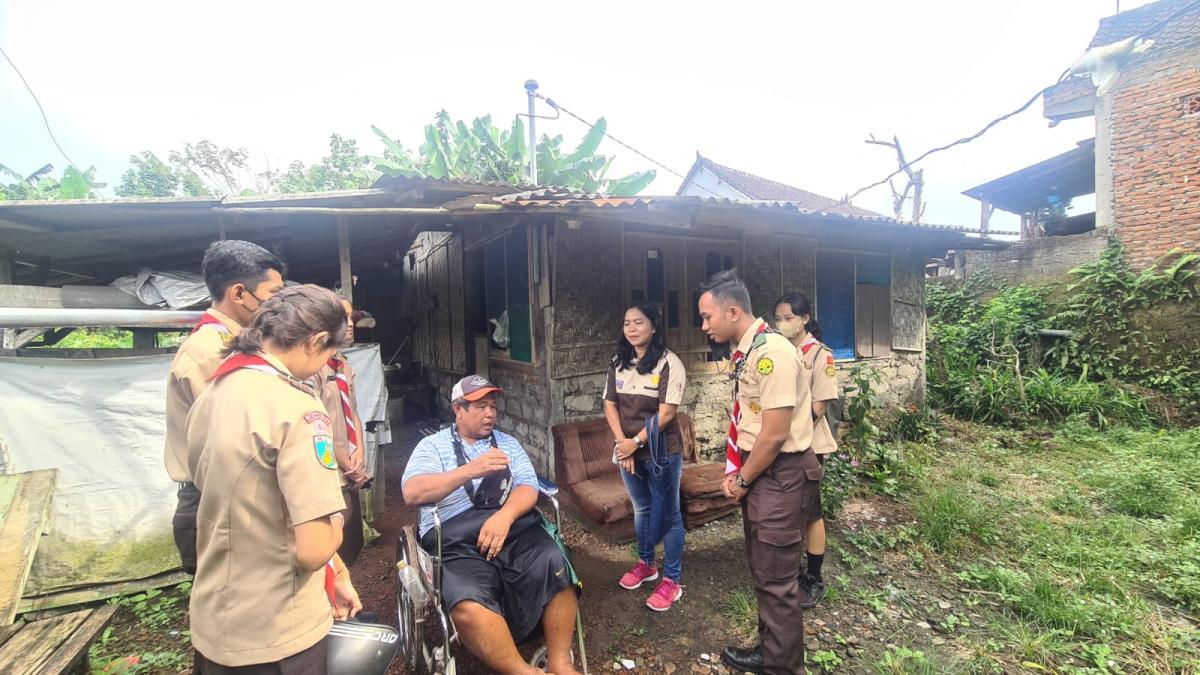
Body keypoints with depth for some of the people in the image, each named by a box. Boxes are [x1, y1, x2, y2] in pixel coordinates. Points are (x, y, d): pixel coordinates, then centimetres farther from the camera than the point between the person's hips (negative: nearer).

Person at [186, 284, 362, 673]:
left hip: (211, 624, 7)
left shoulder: (210, 395, 3)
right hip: (275, 636, -7)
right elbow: (314, 549, -28)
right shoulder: (296, 408, -25)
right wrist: (335, 523, -5)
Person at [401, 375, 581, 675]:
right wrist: (471, 470, -18)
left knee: (558, 571, -24)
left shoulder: (508, 443, 18)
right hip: (457, 542, -2)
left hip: (516, 528, 3)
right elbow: (412, 492, -7)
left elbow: (528, 488, 6)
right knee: (469, 605, -33)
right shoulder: (432, 445, 10)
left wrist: (504, 516, -16)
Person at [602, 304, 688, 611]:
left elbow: (666, 413, -19)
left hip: (661, 452, -5)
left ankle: (671, 580, 22)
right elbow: (610, 405, 2)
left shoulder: (669, 363, -15)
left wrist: (635, 442, -16)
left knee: (668, 515, 7)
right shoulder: (618, 363, 3)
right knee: (641, 509, 22)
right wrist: (622, 443, -9)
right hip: (627, 451, 6)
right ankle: (645, 563, 42)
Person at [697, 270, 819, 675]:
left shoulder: (771, 352, -22)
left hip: (781, 476, -9)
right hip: (757, 472, 9)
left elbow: (775, 434, -23)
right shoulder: (746, 351, 7)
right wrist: (737, 473, 5)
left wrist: (743, 480, -10)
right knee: (762, 570, 22)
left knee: (776, 578, 6)